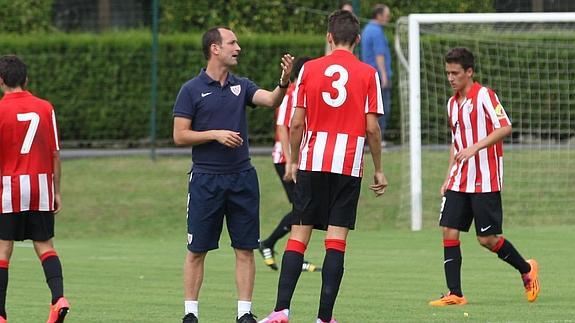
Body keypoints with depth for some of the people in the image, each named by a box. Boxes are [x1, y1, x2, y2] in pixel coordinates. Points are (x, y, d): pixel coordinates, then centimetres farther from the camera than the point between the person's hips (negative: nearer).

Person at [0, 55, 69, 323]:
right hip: (41, 187, 3)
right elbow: (55, 154, 6)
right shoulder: (45, 108, 4)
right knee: (45, 246, 8)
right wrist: (57, 191, 13)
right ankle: (58, 297, -14)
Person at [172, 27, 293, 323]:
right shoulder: (192, 90, -2)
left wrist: (284, 82, -27)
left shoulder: (241, 86, 9)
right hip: (206, 179, -4)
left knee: (245, 249, 2)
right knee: (197, 251, 1)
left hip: (242, 177, 4)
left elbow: (270, 99, -8)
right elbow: (180, 136, -4)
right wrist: (216, 134, -14)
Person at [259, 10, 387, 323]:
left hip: (312, 163, 1)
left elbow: (296, 123, 3)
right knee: (336, 239, -1)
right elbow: (372, 128, -3)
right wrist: (379, 170, 7)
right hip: (349, 165, -1)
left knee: (299, 235, 4)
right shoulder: (368, 74, 0)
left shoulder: (309, 69, 4)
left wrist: (293, 161, 15)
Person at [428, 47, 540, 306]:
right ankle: (455, 294, -3)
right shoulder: (452, 103, 15)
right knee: (449, 231, -5)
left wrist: (476, 147, -27)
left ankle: (526, 269, 20)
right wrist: (449, 177, 17)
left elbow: (505, 128, -17)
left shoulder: (484, 95, -8)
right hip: (460, 180, 7)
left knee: (487, 238, -5)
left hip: (485, 180, -7)